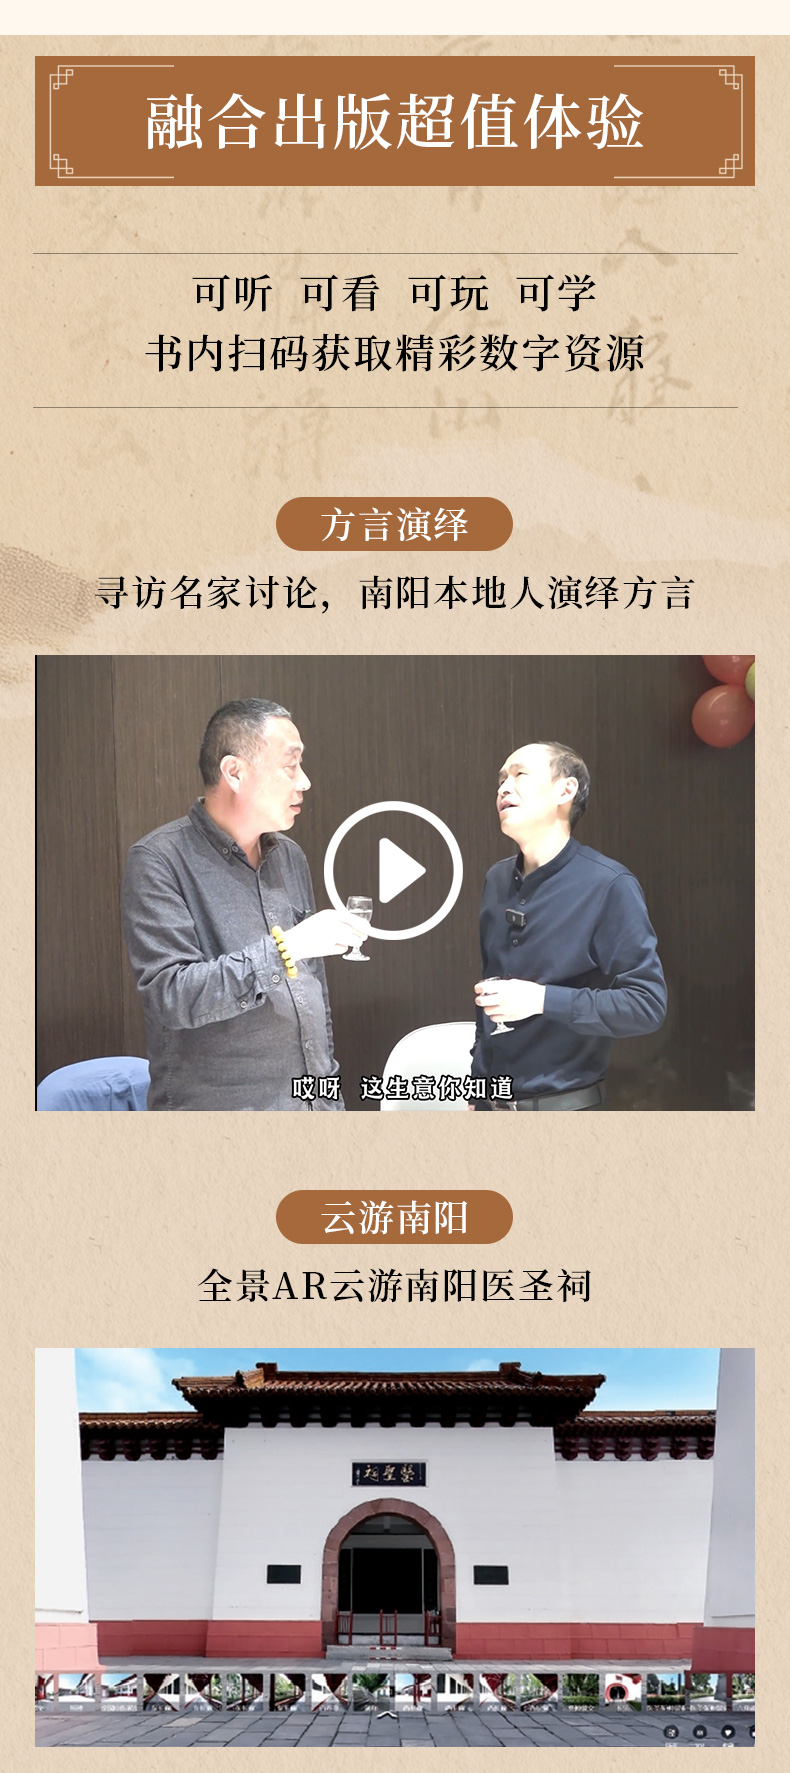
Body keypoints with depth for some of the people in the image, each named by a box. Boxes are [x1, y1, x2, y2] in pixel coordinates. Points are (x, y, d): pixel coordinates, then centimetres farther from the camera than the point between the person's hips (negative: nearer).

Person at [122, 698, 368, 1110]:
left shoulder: (289, 856, 12)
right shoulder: (159, 860, -10)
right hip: (216, 1102, -6)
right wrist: (285, 948, -24)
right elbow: (172, 995, -20)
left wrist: (330, 1092, 15)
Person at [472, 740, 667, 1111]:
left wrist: (541, 1000, -23)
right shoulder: (497, 879, 5)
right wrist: (477, 1083, 14)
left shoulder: (609, 885, -13)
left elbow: (648, 1004, -18)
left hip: (565, 1102, -5)